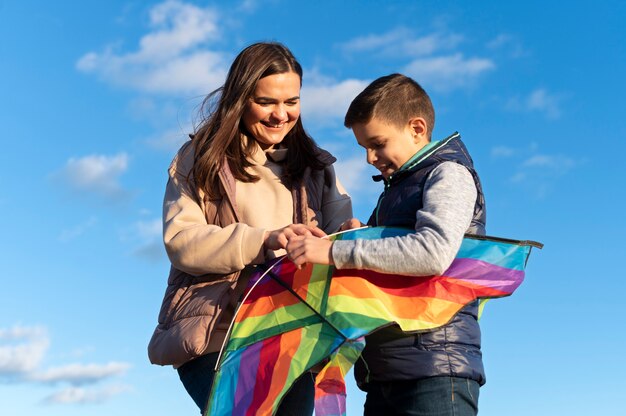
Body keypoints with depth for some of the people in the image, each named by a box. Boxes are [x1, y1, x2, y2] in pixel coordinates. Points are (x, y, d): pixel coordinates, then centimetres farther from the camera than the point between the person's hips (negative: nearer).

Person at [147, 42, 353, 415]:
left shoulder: (315, 166, 17)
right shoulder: (202, 160, 6)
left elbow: (340, 227, 5)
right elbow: (180, 241, -7)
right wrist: (265, 240, -20)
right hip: (214, 335, -3)